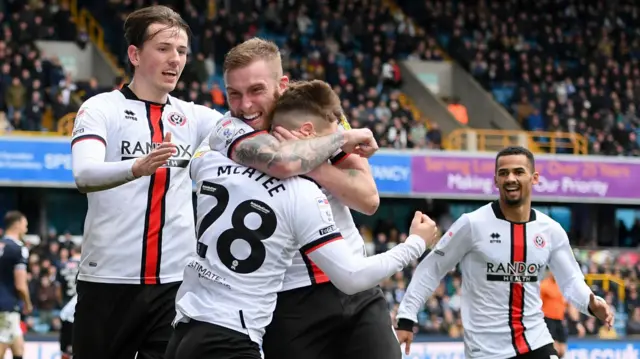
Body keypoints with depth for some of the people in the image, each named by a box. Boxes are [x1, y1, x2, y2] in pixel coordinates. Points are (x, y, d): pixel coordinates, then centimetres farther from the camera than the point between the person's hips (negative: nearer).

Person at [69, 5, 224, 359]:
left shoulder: (194, 117, 11)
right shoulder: (101, 109, -2)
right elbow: (84, 175, -19)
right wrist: (136, 168, -39)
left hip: (175, 283, 3)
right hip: (108, 281, -3)